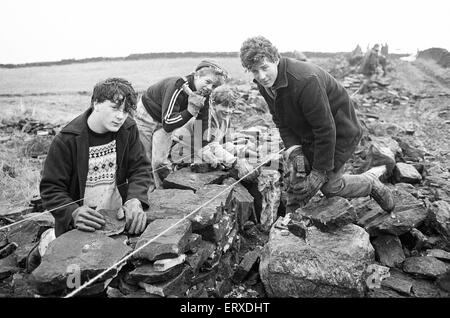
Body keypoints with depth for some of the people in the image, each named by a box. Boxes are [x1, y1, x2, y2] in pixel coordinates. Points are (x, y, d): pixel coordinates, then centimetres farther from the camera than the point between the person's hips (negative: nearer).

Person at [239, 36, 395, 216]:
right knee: (297, 182, 5)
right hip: (307, 136, 7)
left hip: (338, 132, -7)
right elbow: (280, 120, 2)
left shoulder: (305, 81, -36)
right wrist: (293, 150, -13)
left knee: (329, 184, 4)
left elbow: (326, 129, -31)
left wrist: (320, 170, -23)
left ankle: (371, 184, 30)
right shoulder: (264, 83, -10)